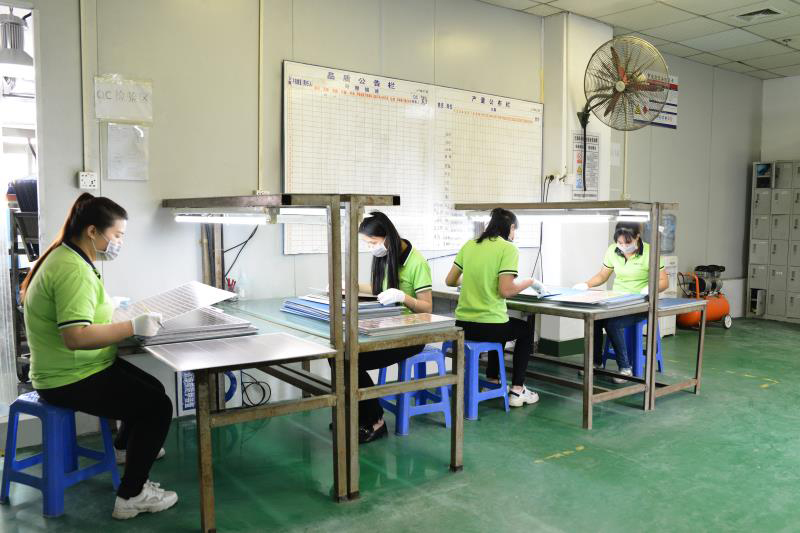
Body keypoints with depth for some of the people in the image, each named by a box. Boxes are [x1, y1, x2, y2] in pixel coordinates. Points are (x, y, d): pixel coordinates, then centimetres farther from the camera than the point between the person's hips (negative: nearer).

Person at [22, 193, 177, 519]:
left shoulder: (67, 257, 8)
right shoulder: (73, 270, -26)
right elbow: (76, 336, -35)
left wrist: (121, 317, 4)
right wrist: (133, 327, -30)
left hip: (75, 369, 11)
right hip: (71, 380, -10)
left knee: (152, 387, 21)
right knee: (158, 406, -12)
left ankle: (125, 446, 46)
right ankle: (131, 495, -2)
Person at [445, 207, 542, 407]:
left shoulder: (469, 245, 7)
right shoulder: (508, 248, -9)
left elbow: (450, 281, 12)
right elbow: (505, 291, -17)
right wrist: (530, 282, 0)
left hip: (462, 324, 6)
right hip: (488, 326, -6)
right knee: (526, 329, 26)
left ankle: (492, 381, 41)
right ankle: (517, 390, 23)